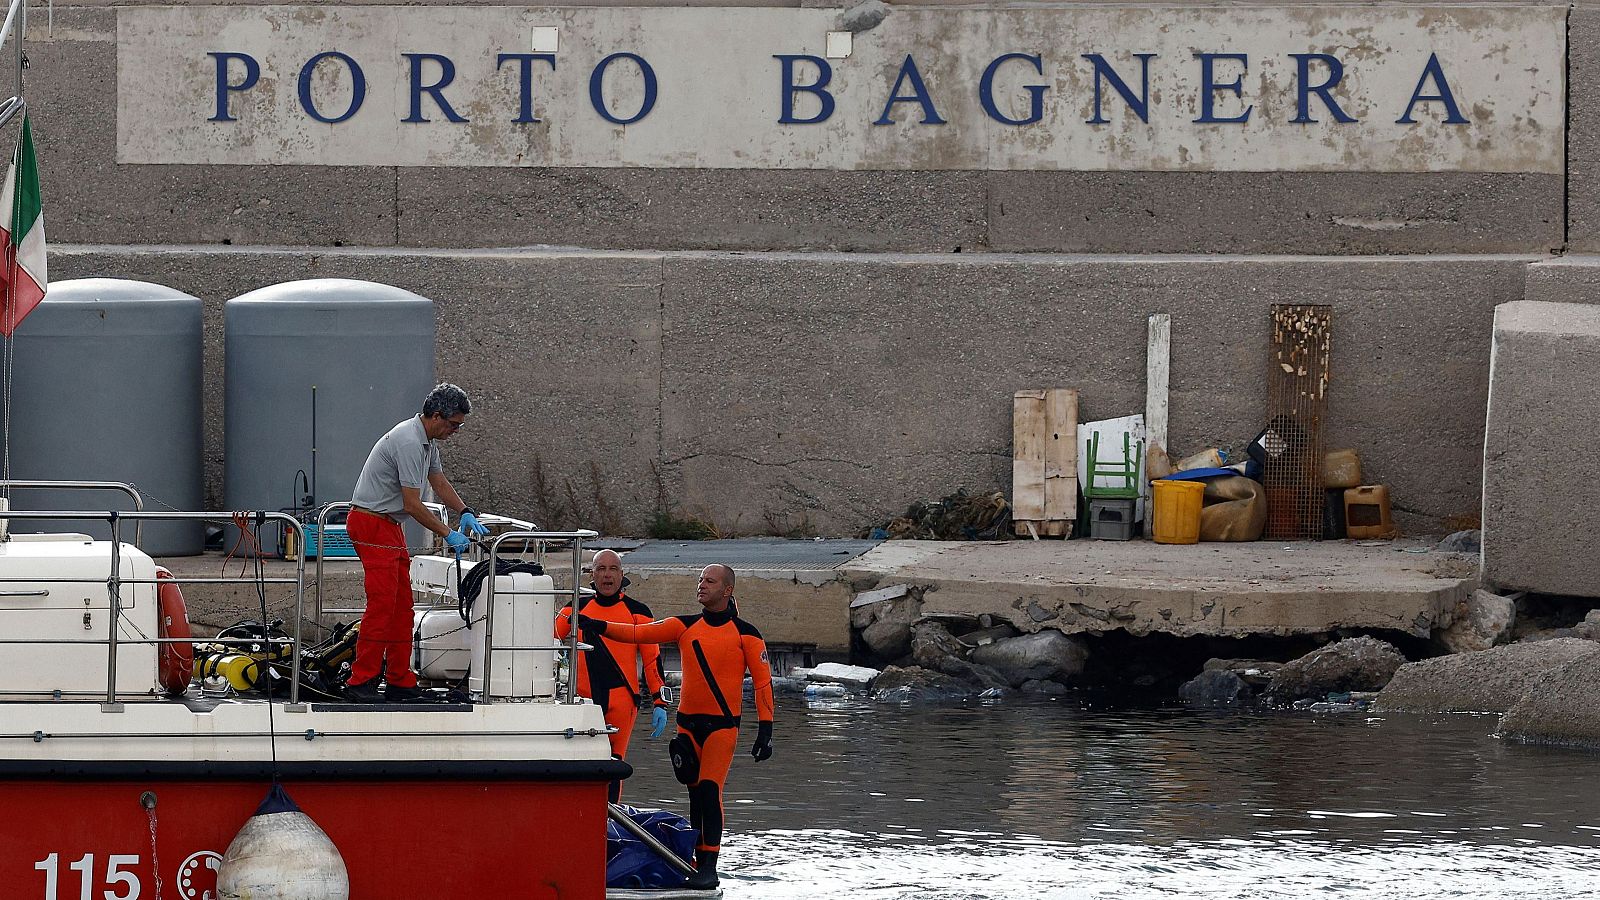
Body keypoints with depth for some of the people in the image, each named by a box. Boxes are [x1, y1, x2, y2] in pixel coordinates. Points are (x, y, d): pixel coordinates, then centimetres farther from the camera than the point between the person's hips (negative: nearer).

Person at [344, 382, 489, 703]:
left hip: (389, 526, 11)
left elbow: (439, 483, 24)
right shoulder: (409, 443, -22)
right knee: (381, 604, -15)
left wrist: (466, 513, 9)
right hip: (372, 526, -11)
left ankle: (400, 682, 11)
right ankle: (361, 684, -16)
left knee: (401, 606, 9)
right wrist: (448, 535, -13)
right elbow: (412, 505, -21)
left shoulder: (427, 441, 12)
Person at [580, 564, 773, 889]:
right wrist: (602, 627, -16)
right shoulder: (686, 627, 7)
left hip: (722, 725, -4)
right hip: (688, 723, 4)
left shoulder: (745, 634, -2)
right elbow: (642, 633, -2)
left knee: (710, 790, -15)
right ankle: (699, 862, 14)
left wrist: (765, 729, -9)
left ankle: (709, 868, -14)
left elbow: (763, 681, -2)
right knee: (696, 795, 7)